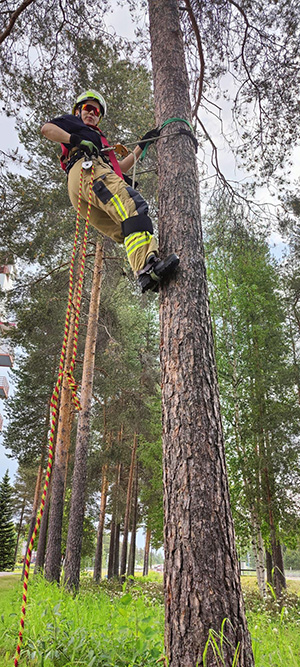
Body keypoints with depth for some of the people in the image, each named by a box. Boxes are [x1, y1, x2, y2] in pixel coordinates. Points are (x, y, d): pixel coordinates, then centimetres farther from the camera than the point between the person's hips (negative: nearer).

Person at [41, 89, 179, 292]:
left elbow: (119, 168, 37)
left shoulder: (99, 139, 49)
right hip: (87, 169, -8)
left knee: (129, 233, -11)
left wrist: (142, 146, 37)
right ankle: (146, 265, -51)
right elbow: (47, 129, 10)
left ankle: (147, 276, -31)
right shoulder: (72, 122, 30)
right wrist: (76, 140, -4)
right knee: (133, 206, -31)